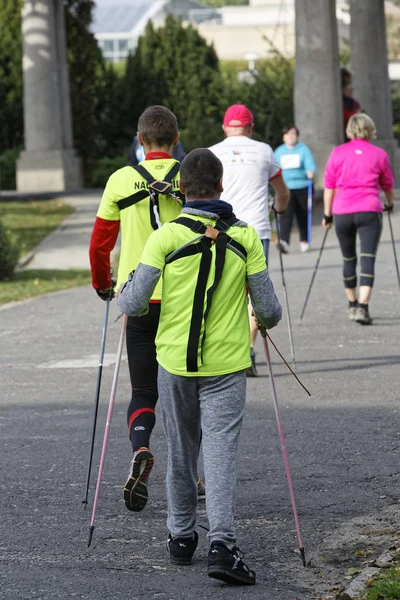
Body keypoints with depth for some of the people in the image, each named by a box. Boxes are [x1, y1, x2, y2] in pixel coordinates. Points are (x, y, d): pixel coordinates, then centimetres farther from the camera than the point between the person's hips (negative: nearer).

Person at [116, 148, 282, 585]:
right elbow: (268, 310, -1)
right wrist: (266, 319, 22)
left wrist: (120, 299, 14)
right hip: (226, 365, -1)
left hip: (175, 361, 1)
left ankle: (181, 537, 27)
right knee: (221, 453, -2)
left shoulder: (165, 237, -8)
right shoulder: (245, 237, -4)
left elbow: (134, 304, -9)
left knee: (180, 454, 16)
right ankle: (222, 543, -17)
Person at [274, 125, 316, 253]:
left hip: (302, 187, -1)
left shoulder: (304, 149, 1)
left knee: (303, 215, 8)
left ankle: (304, 241, 25)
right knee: (286, 214, -16)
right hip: (285, 188, 1)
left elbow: (310, 164, -11)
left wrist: (310, 171, -31)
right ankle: (284, 241, -29)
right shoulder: (279, 151, 10)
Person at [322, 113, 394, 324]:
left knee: (348, 259, 16)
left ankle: (352, 305, 28)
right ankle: (363, 306, -20)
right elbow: (387, 185, 18)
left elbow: (329, 186, 5)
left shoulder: (337, 153, 5)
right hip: (369, 211, -2)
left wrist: (327, 214, 13)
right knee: (367, 259, -6)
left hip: (342, 212, 2)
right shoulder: (379, 154, 5)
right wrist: (390, 204, 36)